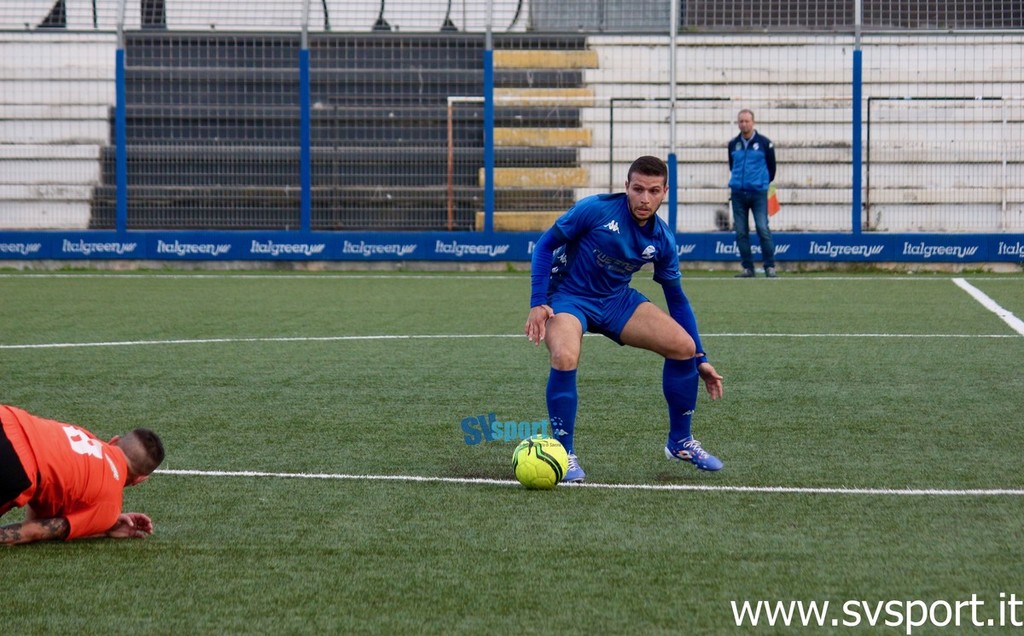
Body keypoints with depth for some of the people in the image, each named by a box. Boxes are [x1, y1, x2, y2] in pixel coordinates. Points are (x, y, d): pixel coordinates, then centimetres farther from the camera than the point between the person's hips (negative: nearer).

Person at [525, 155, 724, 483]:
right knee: (565, 358, -35)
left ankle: (680, 442, 11)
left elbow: (676, 299, 6)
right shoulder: (596, 210, -20)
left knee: (684, 346, -9)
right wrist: (538, 304, -19)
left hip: (617, 300, 5)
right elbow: (545, 246, -11)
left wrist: (701, 360, 5)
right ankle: (565, 454, -16)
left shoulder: (662, 240, -6)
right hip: (568, 297, -5)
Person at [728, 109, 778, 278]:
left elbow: (771, 168, 8)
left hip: (758, 193, -3)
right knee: (741, 232, 2)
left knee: (763, 229, -10)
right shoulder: (733, 144, 9)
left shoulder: (764, 143, -1)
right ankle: (747, 268, 8)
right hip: (738, 194, 3)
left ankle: (770, 267, -5)